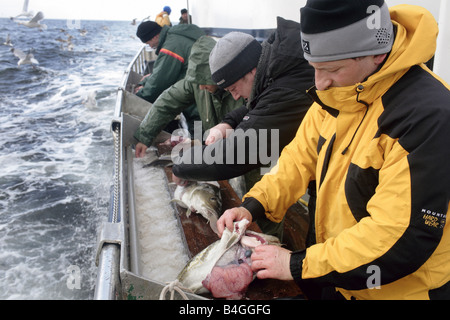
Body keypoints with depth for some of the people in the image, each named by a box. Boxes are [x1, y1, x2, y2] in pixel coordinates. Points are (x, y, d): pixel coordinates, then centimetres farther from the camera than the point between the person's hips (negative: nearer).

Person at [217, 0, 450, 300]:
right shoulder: (339, 90, -6)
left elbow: (403, 236, -31)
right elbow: (302, 155, 3)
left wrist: (299, 265, -25)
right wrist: (252, 206, -11)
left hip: (396, 289, -6)